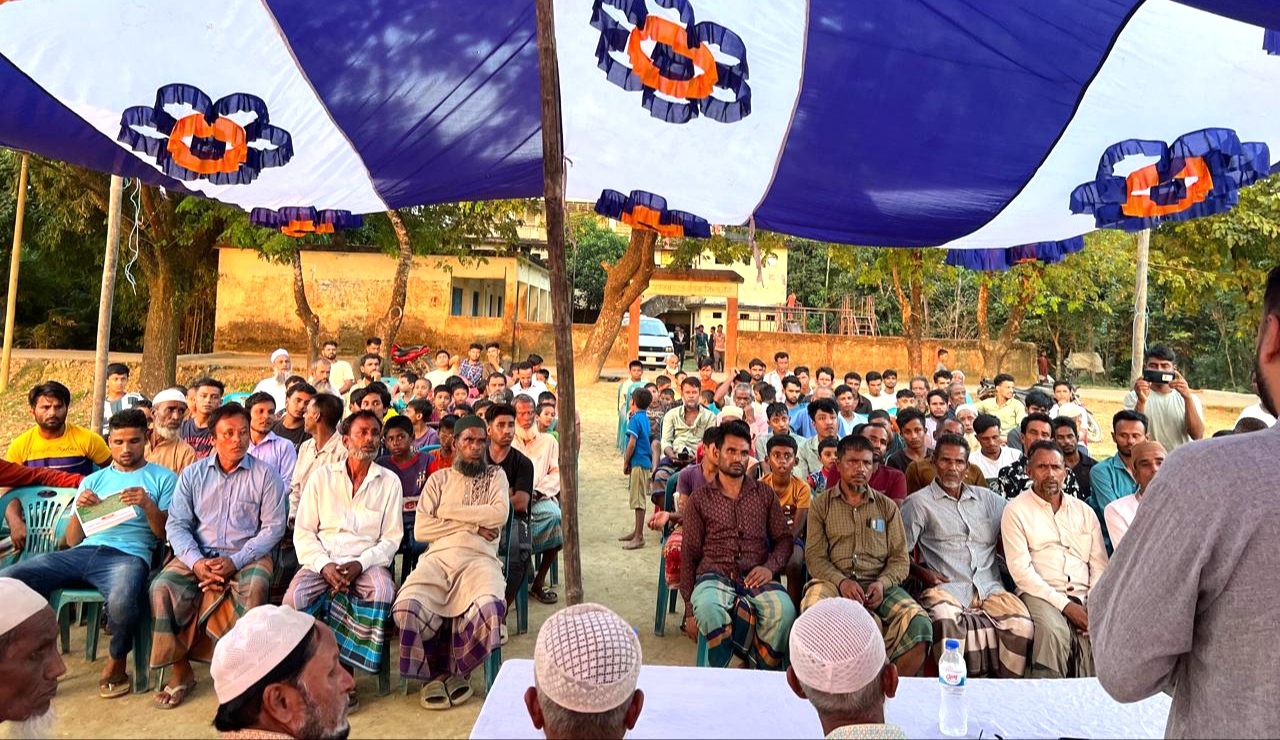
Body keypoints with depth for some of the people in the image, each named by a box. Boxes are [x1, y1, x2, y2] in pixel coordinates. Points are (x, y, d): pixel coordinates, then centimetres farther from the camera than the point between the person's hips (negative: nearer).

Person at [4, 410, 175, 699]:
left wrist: (148, 506, -12)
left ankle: (116, 662, -5)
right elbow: (72, 540, 19)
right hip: (83, 552, 5)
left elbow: (166, 535, 5)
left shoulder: (164, 478, 12)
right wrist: (79, 508, 0)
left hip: (128, 554, -4)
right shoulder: (92, 481, 24)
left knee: (121, 602, -37)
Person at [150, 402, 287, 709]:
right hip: (198, 555, 3)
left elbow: (273, 527, -4)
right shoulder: (193, 474, 8)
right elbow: (176, 524, 2)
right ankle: (180, 670, -7)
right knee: (162, 586, -23)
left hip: (247, 556, -3)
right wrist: (197, 562, -15)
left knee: (254, 587, -33)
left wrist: (234, 561, -16)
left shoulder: (264, 475, 0)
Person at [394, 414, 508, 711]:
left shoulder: (495, 475, 18)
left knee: (489, 607, -35)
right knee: (407, 606, -29)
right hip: (438, 557, 2)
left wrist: (449, 511, 1)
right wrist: (473, 524, 0)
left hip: (479, 558, -1)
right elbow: (420, 529, 6)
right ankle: (434, 670, 0)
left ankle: (459, 670, -5)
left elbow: (499, 514, -3)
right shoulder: (439, 478, 20)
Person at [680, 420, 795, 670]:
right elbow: (689, 553, 9)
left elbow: (784, 538, 15)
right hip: (715, 576, -1)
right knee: (708, 608, -37)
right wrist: (689, 610, 1)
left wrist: (770, 566, -8)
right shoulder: (699, 499, 13)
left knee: (784, 610, -32)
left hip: (756, 578, 1)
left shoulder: (765, 494, 18)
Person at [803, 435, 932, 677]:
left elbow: (900, 559, 11)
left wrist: (882, 583, -10)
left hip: (879, 583, 2)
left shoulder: (887, 507, 17)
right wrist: (841, 582, -16)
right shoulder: (821, 505, 12)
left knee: (919, 624, -27)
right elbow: (814, 557, 3)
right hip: (833, 581, -2)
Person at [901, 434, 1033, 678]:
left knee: (1022, 623, -26)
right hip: (946, 588, -3)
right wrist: (922, 573, -9)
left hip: (990, 588, 4)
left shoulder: (986, 498, 23)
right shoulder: (918, 502, 10)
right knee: (946, 620, -36)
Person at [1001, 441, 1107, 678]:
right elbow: (1021, 571, -5)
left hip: (1083, 596, 4)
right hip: (1040, 594, -4)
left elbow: (1100, 566, 13)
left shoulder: (1084, 511, 18)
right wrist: (1065, 605, -13)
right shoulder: (1016, 511, 3)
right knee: (1054, 631, -33)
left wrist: (1096, 607, -5)